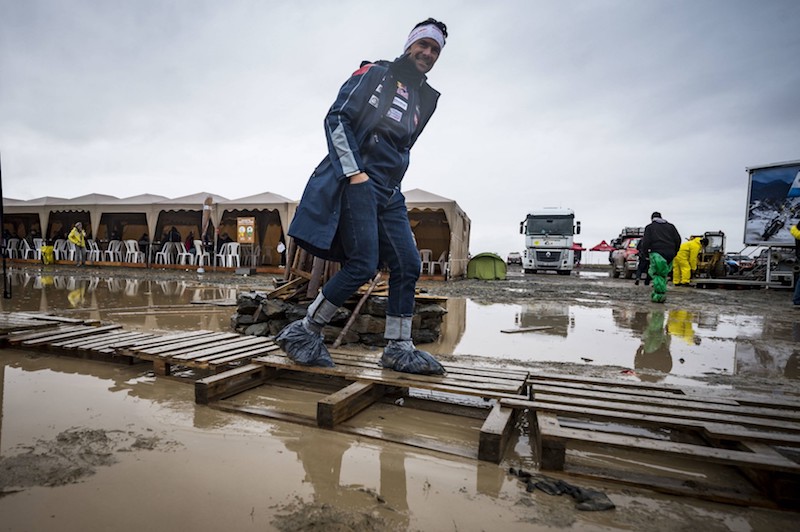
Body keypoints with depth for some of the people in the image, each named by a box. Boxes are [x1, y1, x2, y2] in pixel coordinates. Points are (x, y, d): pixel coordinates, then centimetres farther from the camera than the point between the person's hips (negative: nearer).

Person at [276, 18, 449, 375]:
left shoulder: (426, 99, 22)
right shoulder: (374, 74, 4)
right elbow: (336, 118, -6)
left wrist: (392, 183, 17)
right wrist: (354, 171, -15)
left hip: (388, 192, 7)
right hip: (354, 180, -7)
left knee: (408, 265, -3)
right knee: (363, 265, -17)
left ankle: (398, 348, 6)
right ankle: (303, 333, -1)